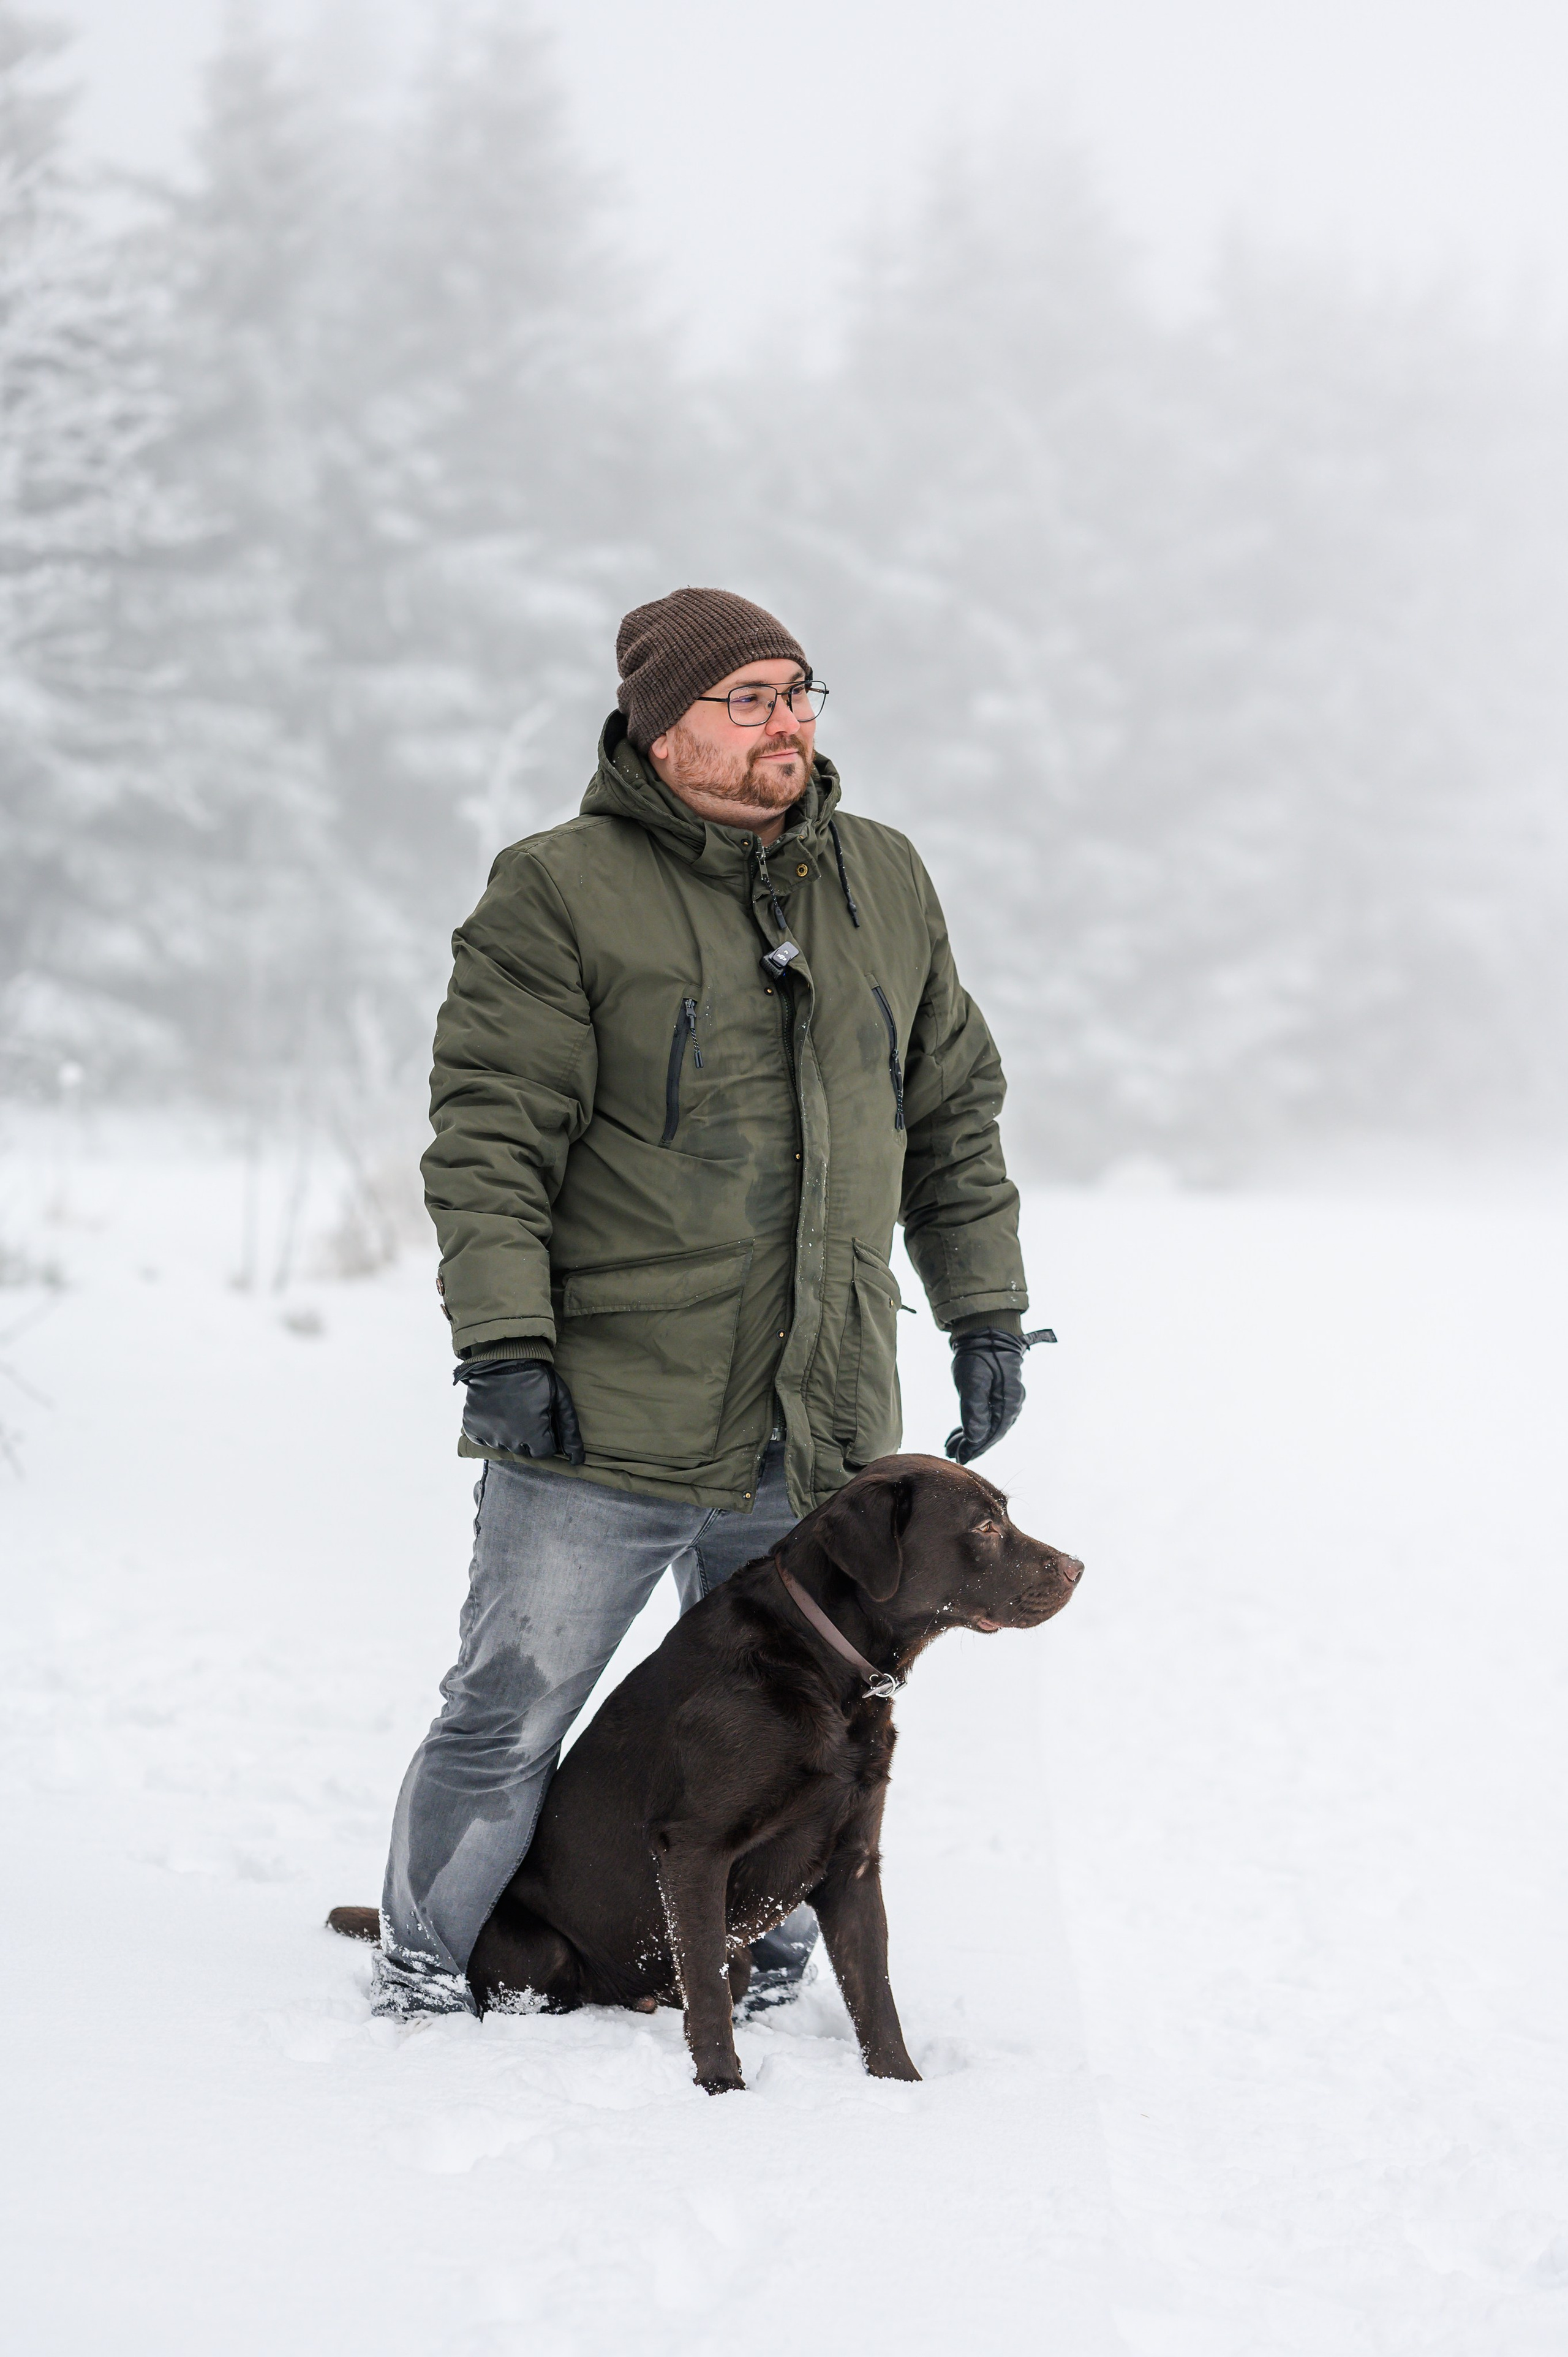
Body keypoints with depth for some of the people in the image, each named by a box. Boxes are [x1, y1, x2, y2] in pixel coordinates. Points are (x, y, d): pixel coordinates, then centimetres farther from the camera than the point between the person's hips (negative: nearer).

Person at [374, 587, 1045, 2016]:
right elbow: (489, 1134, -9)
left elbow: (956, 1110, 18)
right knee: (506, 1723, 0)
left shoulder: (886, 885, 11)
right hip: (606, 1418, -4)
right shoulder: (559, 895, -6)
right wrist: (505, 1347, -15)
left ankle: (759, 1982, 27)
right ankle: (423, 1982, 15)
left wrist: (987, 1313, 13)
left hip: (821, 1430, 5)